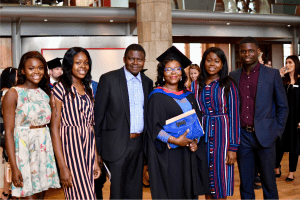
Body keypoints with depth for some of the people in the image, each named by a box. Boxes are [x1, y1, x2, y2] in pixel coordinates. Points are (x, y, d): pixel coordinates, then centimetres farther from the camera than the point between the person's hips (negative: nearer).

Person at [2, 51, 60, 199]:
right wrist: (14, 167, -16)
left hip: (45, 146, 5)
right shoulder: (13, 94, -7)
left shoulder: (45, 93, 10)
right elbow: (9, 132, -11)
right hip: (24, 146, -5)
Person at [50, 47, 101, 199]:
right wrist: (62, 166, -16)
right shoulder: (61, 88, -6)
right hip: (70, 147, -6)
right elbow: (54, 129, -10)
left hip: (88, 147, 6)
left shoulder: (88, 90, 13)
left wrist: (96, 160, 11)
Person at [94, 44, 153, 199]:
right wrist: (97, 149, -8)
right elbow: (98, 114, -6)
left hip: (139, 144, 5)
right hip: (117, 144, -4)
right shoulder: (109, 79, -6)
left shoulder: (147, 82, 9)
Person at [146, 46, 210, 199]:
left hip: (189, 155, 5)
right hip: (168, 155, -5)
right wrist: (175, 141, -19)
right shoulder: (157, 97, -4)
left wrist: (195, 141, -4)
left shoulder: (188, 96, 12)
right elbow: (154, 128, -10)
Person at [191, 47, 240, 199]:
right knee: (206, 183, 10)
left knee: (220, 179, 3)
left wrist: (233, 147, -11)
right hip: (202, 134, 3)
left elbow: (234, 115, -6)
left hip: (222, 135, -3)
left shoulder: (228, 85, -4)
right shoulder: (196, 85, 6)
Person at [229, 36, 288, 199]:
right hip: (241, 135, 2)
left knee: (268, 181, 7)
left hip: (264, 135, -2)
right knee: (245, 182, 11)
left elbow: (283, 106, 3)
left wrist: (277, 131, -3)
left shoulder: (272, 74, 0)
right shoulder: (233, 76, 7)